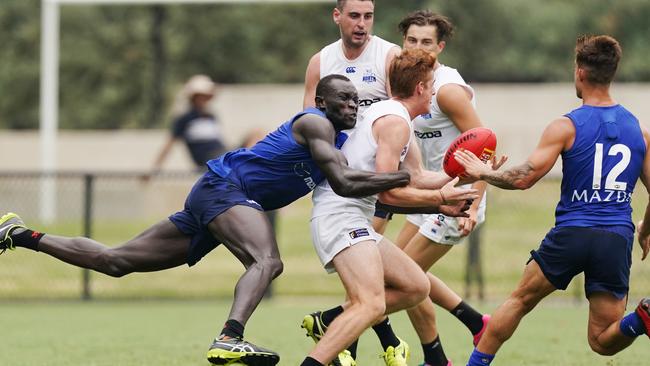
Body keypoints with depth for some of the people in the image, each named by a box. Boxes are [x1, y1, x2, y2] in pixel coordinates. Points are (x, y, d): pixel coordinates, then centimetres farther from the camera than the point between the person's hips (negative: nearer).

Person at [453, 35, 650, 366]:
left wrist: (482, 172, 9)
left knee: (519, 301, 21)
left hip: (571, 233, -3)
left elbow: (523, 178, -9)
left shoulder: (566, 127, -4)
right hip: (617, 239, 3)